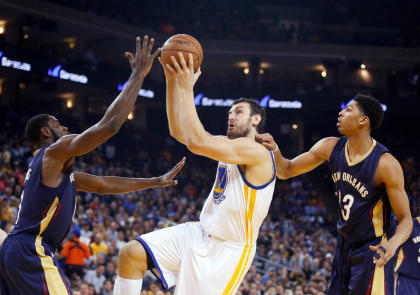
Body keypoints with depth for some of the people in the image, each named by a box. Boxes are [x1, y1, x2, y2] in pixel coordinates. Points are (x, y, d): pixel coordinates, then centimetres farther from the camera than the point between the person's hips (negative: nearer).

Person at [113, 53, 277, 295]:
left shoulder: (258, 152, -17)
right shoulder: (229, 146, 12)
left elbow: (196, 141, -28)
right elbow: (178, 131, 11)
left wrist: (186, 88, -21)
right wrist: (172, 80, 3)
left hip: (228, 250, -8)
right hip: (201, 234, 8)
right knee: (131, 254, -4)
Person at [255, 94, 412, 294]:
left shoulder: (386, 164, -23)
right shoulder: (330, 148, -5)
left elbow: (405, 219, -19)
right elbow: (286, 171, 7)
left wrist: (393, 244, -40)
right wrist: (274, 150, -15)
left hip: (373, 248, -6)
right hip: (344, 244, 7)